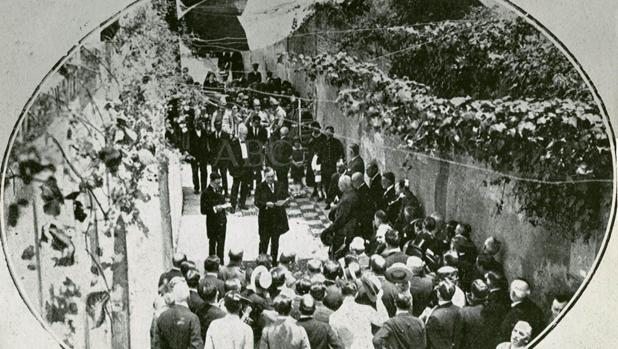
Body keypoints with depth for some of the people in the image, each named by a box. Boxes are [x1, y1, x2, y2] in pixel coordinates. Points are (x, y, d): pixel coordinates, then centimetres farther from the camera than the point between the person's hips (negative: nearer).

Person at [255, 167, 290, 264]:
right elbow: (257, 202, -11)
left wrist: (283, 202, -12)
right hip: (265, 219, -3)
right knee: (264, 241, 2)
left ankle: (274, 262, 23)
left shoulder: (279, 186, 6)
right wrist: (266, 204, -28)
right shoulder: (260, 187, -6)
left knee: (275, 241, 11)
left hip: (278, 217, 4)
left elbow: (285, 197, 10)